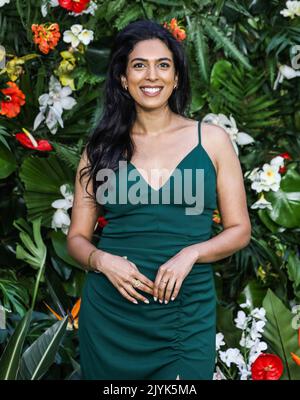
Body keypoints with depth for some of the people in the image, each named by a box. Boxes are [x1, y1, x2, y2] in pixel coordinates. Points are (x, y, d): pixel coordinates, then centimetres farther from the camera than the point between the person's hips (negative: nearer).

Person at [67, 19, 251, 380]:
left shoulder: (211, 139, 1)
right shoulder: (102, 148, 3)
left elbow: (239, 229, 3)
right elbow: (77, 237, 7)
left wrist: (189, 254, -14)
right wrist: (102, 260, -14)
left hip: (186, 320, 0)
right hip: (109, 314, 1)